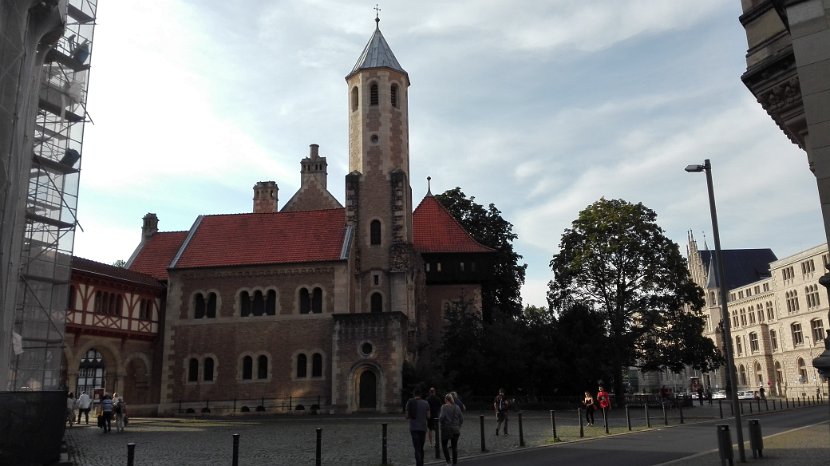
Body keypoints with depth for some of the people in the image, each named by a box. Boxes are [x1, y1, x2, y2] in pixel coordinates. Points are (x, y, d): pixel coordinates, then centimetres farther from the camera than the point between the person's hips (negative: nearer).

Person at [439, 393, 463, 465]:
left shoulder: (444, 407, -9)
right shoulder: (457, 407, 4)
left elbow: (442, 417, -19)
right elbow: (461, 418, 5)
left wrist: (439, 417, 2)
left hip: (446, 429, -4)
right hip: (455, 430, 4)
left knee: (444, 445, 12)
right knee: (455, 446, 10)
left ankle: (448, 461, 0)